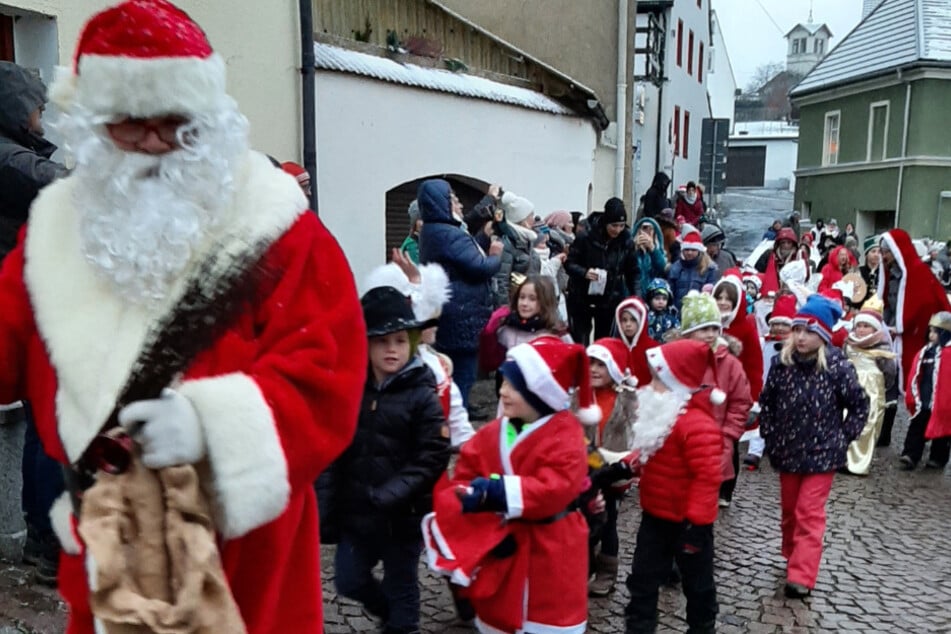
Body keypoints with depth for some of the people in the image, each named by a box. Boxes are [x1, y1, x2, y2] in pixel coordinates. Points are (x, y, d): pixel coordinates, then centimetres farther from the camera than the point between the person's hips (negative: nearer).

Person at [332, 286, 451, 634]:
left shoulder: (422, 396, -13)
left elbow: (432, 459, -17)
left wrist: (389, 495, -24)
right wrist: (336, 495, -6)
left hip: (403, 514, -4)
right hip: (356, 511, 5)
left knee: (401, 586, 13)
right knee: (348, 580, 17)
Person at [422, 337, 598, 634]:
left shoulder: (565, 434, -17)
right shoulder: (494, 432, 2)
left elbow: (556, 488, -28)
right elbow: (466, 474, 2)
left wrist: (498, 491, -32)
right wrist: (475, 494, -20)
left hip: (548, 552, -5)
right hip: (501, 550, 6)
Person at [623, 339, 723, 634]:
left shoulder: (697, 423, -26)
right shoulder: (660, 412, 3)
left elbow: (707, 476, -28)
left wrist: (696, 521, -26)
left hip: (686, 520, -8)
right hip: (655, 514, 8)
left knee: (697, 582, 14)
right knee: (642, 577, 13)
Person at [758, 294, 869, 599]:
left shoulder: (837, 367, -14)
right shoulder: (782, 363, -5)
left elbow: (859, 405, -3)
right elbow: (766, 401, 8)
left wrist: (843, 438, -6)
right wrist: (770, 436, 4)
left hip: (823, 453, -4)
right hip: (787, 451, 4)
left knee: (809, 513, -5)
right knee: (789, 509, 17)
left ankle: (801, 576, -4)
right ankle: (793, 555, 39)